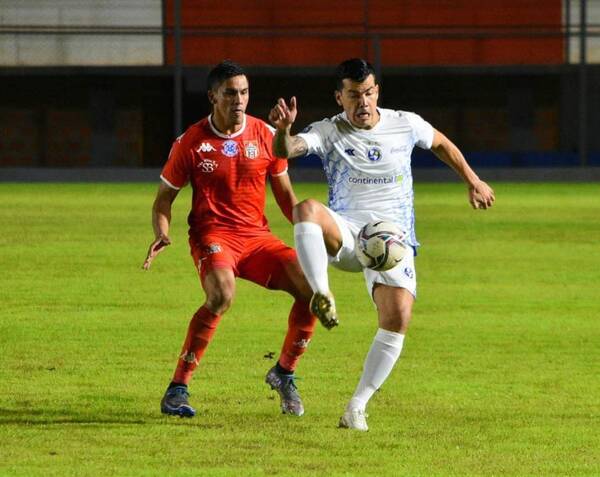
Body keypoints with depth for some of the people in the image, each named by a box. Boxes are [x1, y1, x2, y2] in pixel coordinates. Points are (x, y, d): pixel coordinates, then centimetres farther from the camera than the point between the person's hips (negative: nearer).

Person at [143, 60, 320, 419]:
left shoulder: (266, 135, 4)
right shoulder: (191, 143, -4)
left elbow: (285, 194, 15)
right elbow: (165, 198, 4)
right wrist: (162, 234, -15)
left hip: (258, 235, 4)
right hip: (213, 235, -4)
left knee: (311, 288, -15)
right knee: (222, 295, -34)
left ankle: (284, 373, 9)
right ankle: (178, 389, -25)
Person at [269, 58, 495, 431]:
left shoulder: (406, 125, 5)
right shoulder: (328, 132, -2)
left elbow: (442, 144, 26)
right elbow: (285, 151, -21)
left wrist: (473, 182, 31)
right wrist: (283, 129, -43)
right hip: (345, 233, -1)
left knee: (398, 319, -20)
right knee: (307, 209, -36)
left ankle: (358, 407, -7)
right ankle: (322, 296, -40)